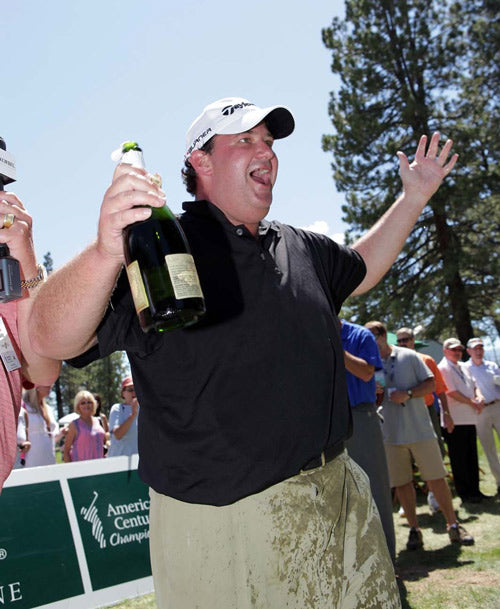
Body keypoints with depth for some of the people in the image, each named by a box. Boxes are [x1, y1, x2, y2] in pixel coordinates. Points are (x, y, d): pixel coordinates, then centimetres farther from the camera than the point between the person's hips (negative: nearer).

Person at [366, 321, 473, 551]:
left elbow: (431, 384, -1)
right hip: (391, 433, 2)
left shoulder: (409, 356, 0)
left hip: (419, 428, -2)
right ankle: (414, 529, 19)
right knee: (401, 483, 6)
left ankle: (453, 525, 16)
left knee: (436, 478, 2)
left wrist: (408, 394, -17)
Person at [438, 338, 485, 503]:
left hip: (470, 419, 8)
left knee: (472, 458, 13)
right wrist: (473, 403, -10)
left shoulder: (463, 367, 18)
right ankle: (464, 494, 7)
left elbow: (474, 386, 20)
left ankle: (474, 490, 22)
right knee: (459, 460, 0)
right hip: (455, 420, -8)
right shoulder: (443, 368, -9)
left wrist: (480, 398, -3)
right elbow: (451, 392, -16)